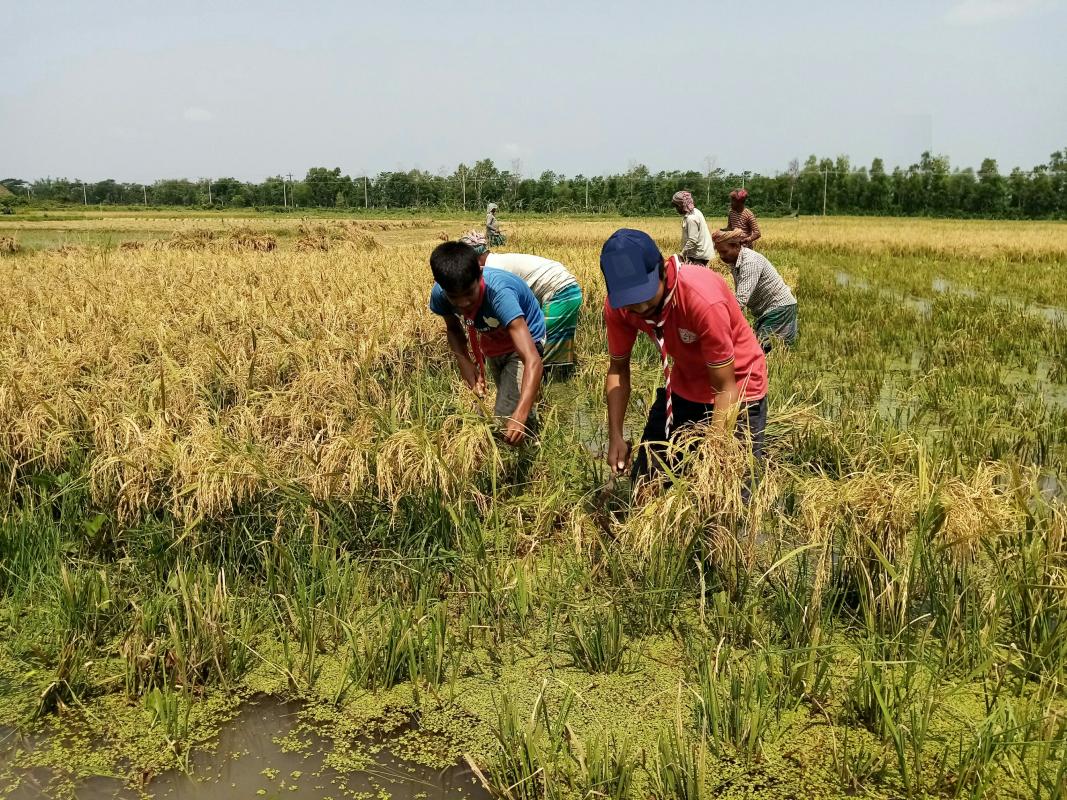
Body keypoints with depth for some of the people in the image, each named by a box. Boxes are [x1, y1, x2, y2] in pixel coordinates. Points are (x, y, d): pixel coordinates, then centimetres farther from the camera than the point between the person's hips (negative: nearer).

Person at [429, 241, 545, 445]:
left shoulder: (499, 294, -44)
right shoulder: (440, 294, -29)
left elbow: (533, 361, -51)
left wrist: (520, 415, -63)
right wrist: (463, 361, -25)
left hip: (522, 339, -6)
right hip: (491, 345, 6)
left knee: (506, 416, -19)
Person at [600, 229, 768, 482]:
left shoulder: (704, 298, -36)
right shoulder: (617, 305, -20)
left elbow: (725, 389, -28)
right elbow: (618, 368, -4)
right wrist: (615, 437, -13)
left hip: (737, 390, -5)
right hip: (682, 388, 5)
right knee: (645, 480, 11)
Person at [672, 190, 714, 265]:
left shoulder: (691, 218, -21)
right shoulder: (694, 211, 8)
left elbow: (692, 241, -24)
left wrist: (683, 254, -16)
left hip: (699, 255, -10)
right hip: (702, 251, 10)